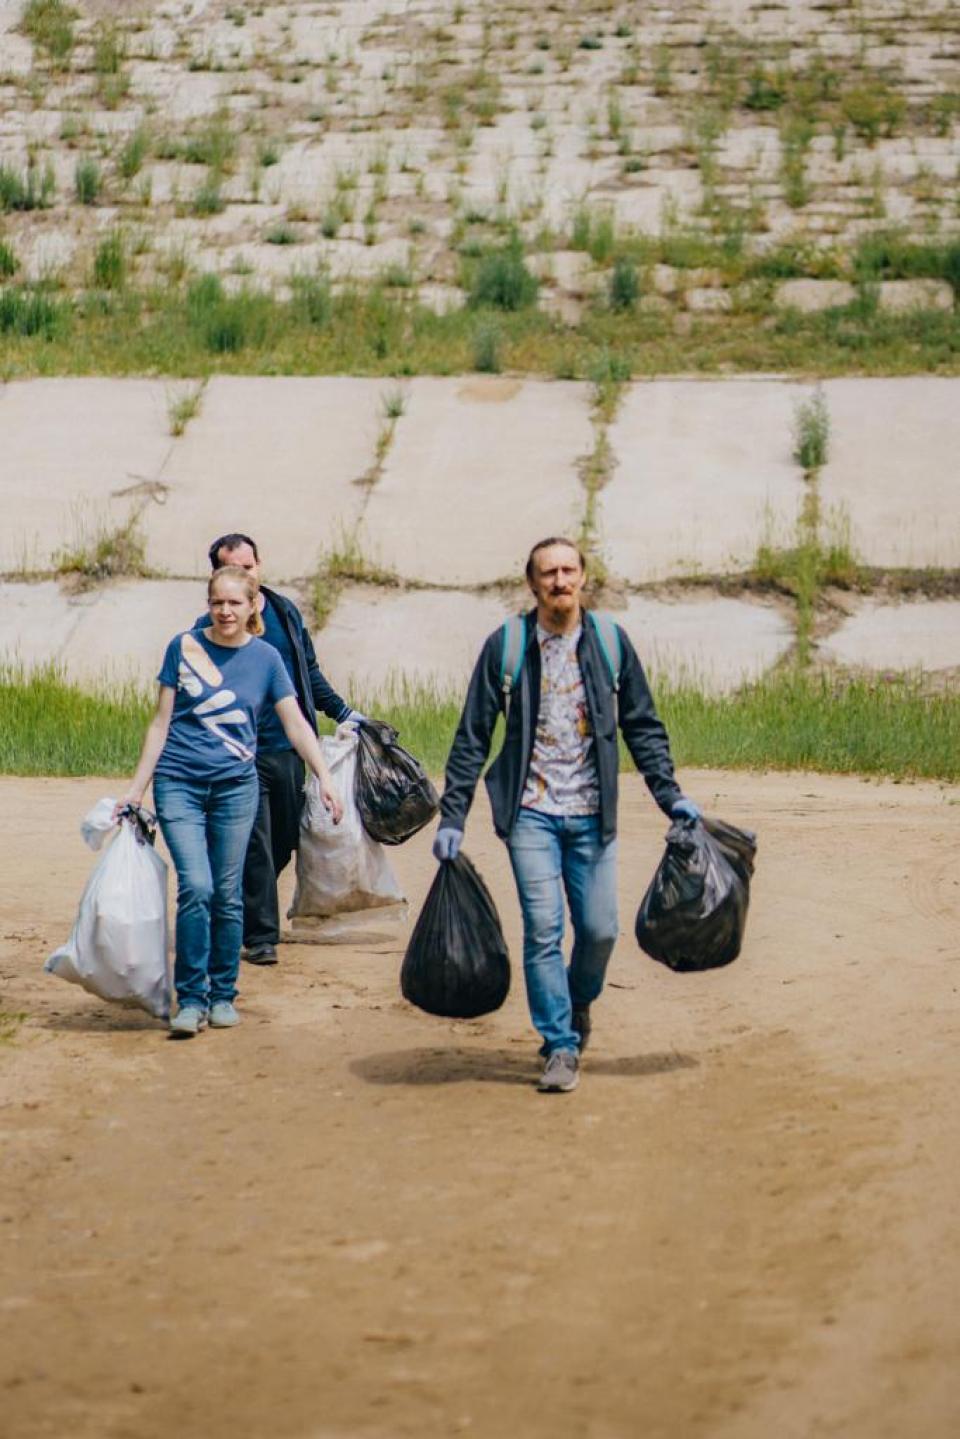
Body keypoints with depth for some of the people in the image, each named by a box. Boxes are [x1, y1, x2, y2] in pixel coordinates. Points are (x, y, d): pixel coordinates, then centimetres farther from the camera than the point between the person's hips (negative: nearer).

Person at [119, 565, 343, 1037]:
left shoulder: (265, 658, 3)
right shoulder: (184, 648, 1)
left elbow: (295, 724, 5)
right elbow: (161, 722, 5)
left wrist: (324, 777, -5)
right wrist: (137, 785, 3)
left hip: (235, 786, 1)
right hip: (180, 784, -1)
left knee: (228, 895, 4)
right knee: (195, 887, -13)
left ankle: (222, 996, 17)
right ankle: (191, 999, -4)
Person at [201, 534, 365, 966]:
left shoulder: (285, 611, 8)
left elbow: (310, 672, 19)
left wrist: (342, 711, 17)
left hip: (290, 749, 5)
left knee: (286, 842, 12)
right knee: (255, 846, -6)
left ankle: (244, 910, 33)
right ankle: (259, 937, 2)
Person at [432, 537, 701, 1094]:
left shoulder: (611, 643, 3)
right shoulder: (505, 646, -1)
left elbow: (643, 727, 11)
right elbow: (472, 738, 3)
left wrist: (671, 795, 3)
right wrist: (452, 817, -1)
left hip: (591, 815, 2)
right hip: (531, 812, -1)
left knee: (600, 930, 1)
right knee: (543, 929, -8)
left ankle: (577, 1006, 32)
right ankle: (561, 1047, 3)